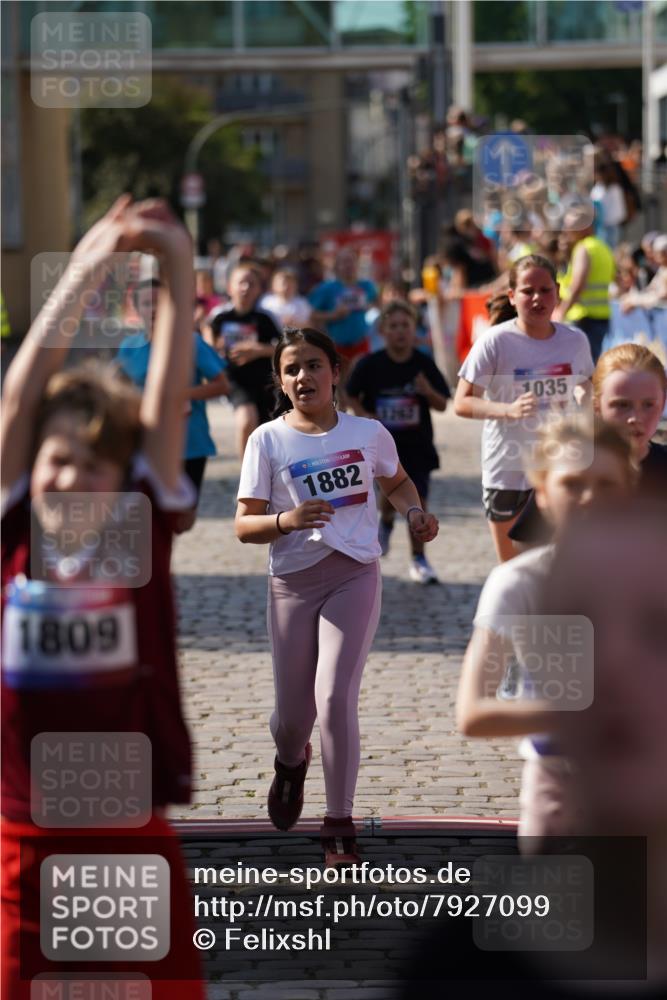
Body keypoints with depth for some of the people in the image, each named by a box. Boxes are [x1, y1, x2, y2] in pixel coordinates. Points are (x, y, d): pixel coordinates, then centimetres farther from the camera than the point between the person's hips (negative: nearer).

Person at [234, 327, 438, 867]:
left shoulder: (369, 433, 2)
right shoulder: (268, 440, -2)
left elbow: (397, 481, 23)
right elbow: (245, 525, -3)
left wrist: (414, 511, 2)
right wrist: (286, 520, -23)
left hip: (355, 576, -1)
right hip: (293, 581, 1)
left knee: (335, 698, -15)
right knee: (293, 714, 9)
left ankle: (340, 824, -4)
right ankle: (292, 763, 47)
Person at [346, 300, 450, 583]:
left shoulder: (424, 364, -4)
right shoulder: (370, 365, -5)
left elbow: (442, 405, 0)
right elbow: (352, 396, 7)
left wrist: (428, 392, -20)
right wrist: (363, 414, -11)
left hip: (417, 445, 1)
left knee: (417, 499, -1)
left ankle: (418, 559, 12)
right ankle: (385, 524, 27)